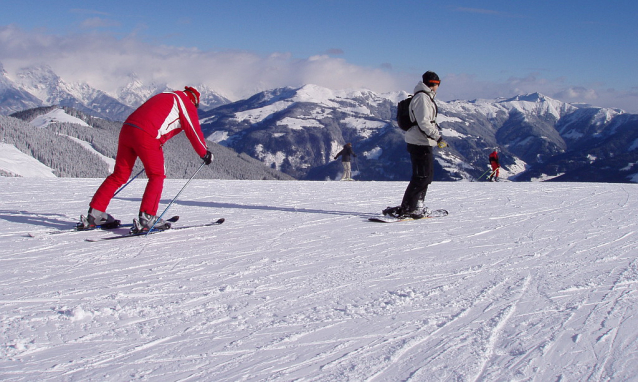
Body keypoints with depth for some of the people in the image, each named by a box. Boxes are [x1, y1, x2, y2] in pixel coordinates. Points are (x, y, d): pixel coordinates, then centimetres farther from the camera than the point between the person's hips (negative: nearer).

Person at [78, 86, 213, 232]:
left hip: (126, 128, 7)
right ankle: (147, 218, -7)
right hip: (147, 136, -7)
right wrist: (205, 153, 20)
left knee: (120, 175, 12)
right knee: (157, 176, 5)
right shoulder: (187, 104, 11)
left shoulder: (164, 97, 34)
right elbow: (194, 131, 7)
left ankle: (94, 215, 10)